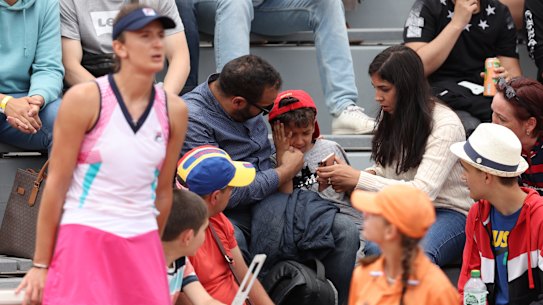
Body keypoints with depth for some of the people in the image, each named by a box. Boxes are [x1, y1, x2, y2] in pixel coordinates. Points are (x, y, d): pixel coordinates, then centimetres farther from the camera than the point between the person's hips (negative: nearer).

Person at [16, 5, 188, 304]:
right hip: (84, 239, -4)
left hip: (142, 246, 4)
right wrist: (40, 265, -5)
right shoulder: (84, 99, -6)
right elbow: (56, 183, -5)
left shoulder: (174, 110, 5)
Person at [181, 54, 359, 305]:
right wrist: (286, 171, -10)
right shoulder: (192, 119, -18)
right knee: (230, 242, -42)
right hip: (231, 216, -7)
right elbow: (227, 194, -20)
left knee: (345, 230, -13)